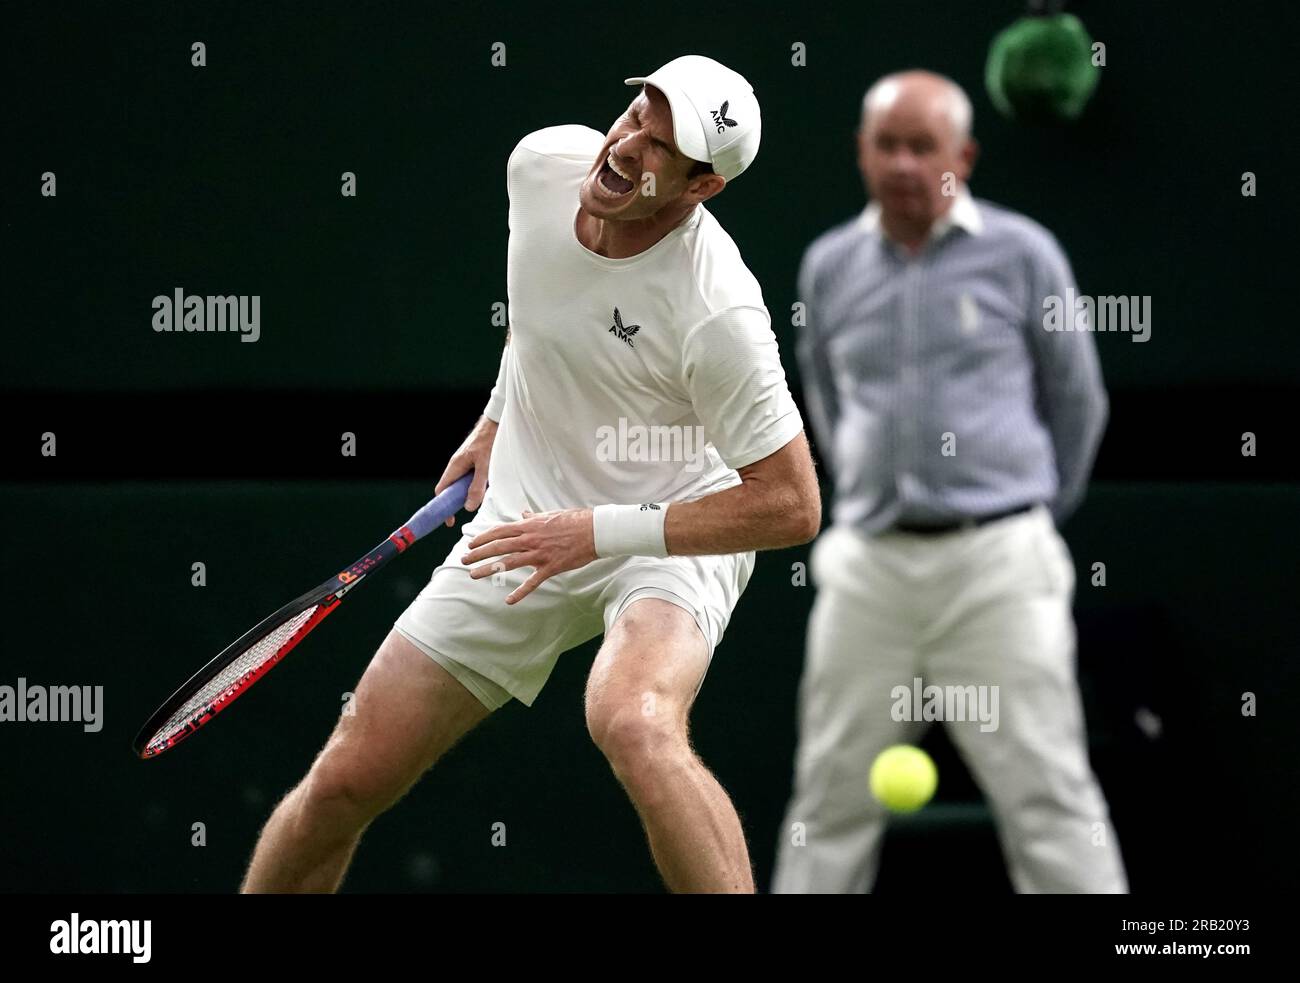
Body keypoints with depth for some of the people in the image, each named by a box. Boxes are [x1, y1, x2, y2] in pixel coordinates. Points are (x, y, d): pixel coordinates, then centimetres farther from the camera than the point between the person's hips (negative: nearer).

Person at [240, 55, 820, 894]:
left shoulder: (718, 315, -28)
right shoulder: (543, 163, -10)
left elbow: (791, 507, -23)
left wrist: (599, 531, -26)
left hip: (674, 536, -5)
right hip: (524, 524, 6)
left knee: (634, 723, -38)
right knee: (348, 781, 1)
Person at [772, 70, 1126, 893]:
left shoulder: (1021, 254, 1)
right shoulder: (830, 266, 10)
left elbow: (1077, 401, 10)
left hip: (996, 560, -3)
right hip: (868, 566, 3)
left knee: (1047, 794, -6)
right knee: (831, 799, 6)